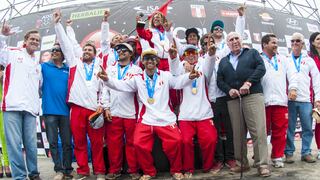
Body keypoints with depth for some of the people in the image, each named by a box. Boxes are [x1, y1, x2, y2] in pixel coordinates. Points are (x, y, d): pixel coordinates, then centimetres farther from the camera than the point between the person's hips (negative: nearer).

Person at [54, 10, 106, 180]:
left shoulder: (99, 68, 16)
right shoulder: (75, 63, 17)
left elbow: (104, 88, 11)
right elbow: (66, 44, 15)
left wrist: (102, 104, -3)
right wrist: (57, 23, 13)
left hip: (94, 108, 0)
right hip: (77, 108, 1)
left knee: (97, 142, 1)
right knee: (79, 141, 4)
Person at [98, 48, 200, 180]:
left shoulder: (165, 76, 7)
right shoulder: (138, 79, 10)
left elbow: (178, 82, -7)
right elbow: (120, 85, 4)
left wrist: (189, 76, -28)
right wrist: (107, 79, -14)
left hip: (166, 119, -1)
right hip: (145, 120, 2)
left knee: (175, 142, -19)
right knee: (139, 144, -13)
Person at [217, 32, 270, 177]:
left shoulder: (252, 53, 16)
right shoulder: (223, 61, 22)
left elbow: (261, 68, 1)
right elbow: (219, 80, 13)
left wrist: (248, 83, -13)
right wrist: (229, 90, -7)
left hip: (253, 95, -3)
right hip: (233, 99, 3)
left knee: (258, 130, -10)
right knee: (238, 133, 3)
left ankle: (262, 164, -5)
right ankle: (242, 163, 13)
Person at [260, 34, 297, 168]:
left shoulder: (283, 60, 21)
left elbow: (291, 75, 14)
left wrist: (292, 87, -2)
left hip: (280, 101, 3)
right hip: (263, 101, -3)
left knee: (280, 131, 3)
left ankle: (277, 157, 14)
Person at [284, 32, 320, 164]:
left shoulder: (309, 60, 15)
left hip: (306, 100, 1)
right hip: (290, 100, -1)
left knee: (308, 128, 1)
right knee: (289, 128, 0)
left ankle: (306, 153, 11)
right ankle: (289, 153, 8)